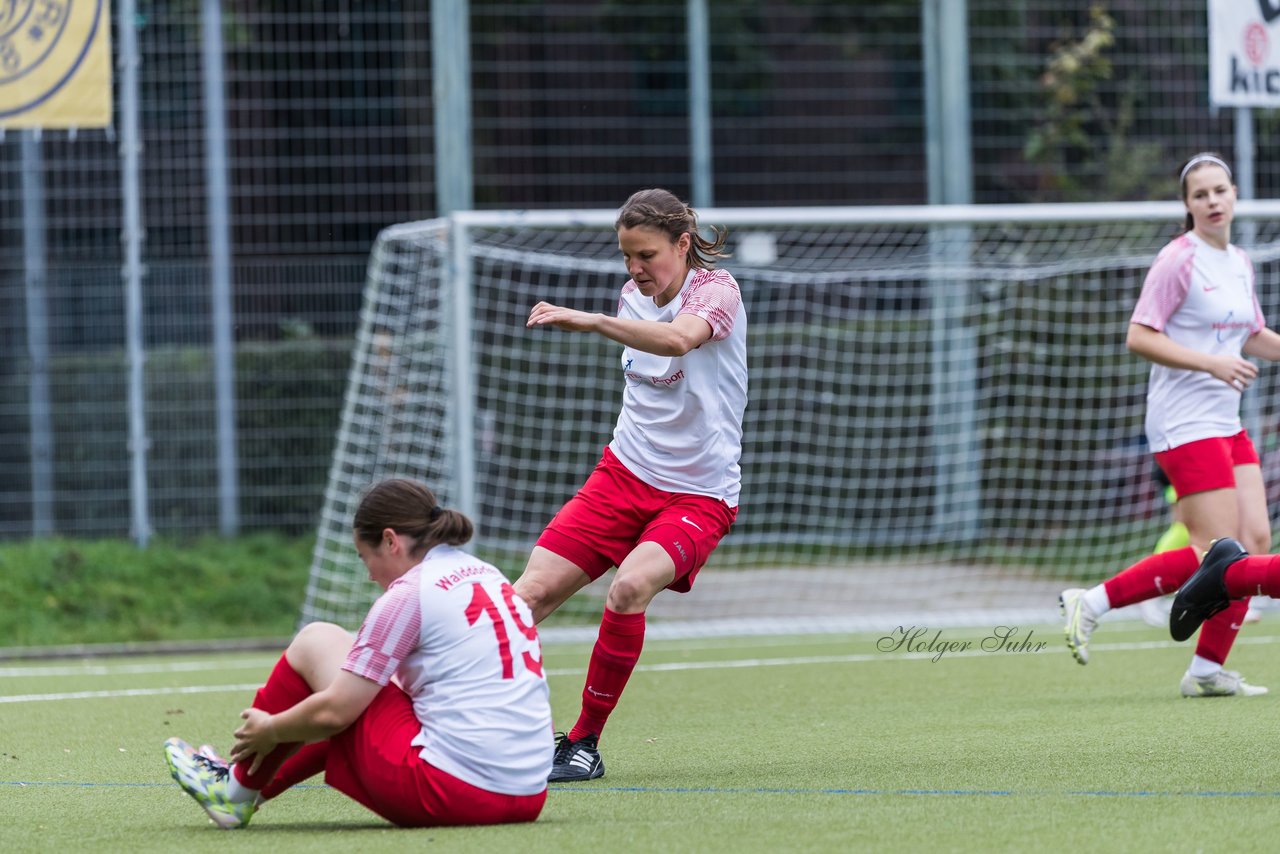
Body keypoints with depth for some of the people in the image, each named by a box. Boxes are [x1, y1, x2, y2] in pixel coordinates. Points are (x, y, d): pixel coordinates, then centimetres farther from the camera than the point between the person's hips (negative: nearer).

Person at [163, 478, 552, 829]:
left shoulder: (409, 593, -8)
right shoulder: (488, 577, 15)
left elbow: (334, 712, -8)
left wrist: (269, 731, 12)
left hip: (451, 793, -8)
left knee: (317, 641, 9)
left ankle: (238, 791, 21)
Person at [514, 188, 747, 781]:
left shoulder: (715, 290, -13)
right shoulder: (633, 296, 8)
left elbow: (678, 338, -37)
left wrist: (588, 321, -46)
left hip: (699, 493, -6)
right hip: (624, 473, 6)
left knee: (629, 588, -31)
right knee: (531, 593, -10)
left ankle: (585, 742, -17)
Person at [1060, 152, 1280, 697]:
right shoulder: (1178, 260, -12)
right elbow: (1138, 337, -16)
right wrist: (1211, 363, -23)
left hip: (1226, 424, 8)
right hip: (1186, 422, -8)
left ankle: (1208, 670, 6)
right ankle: (1091, 603, -6)